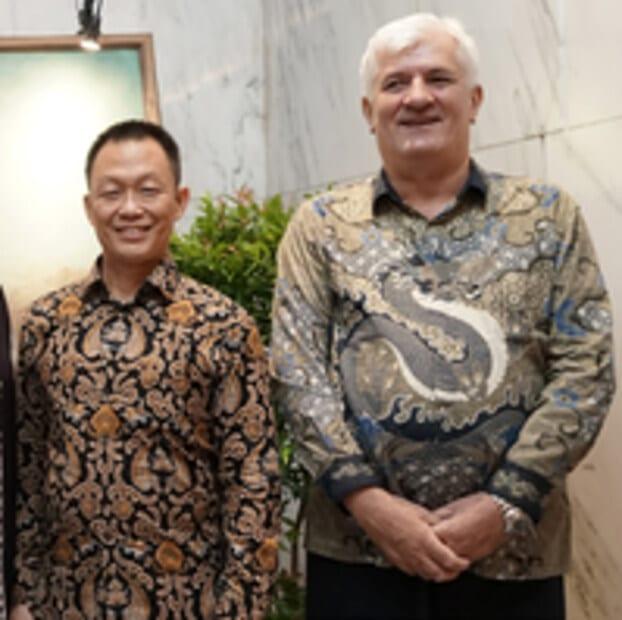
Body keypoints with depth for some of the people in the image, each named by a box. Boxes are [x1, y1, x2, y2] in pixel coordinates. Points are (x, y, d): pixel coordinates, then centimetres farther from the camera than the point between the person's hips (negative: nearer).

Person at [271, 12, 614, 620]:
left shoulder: (548, 216, 4)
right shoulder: (322, 224, 4)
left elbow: (585, 370, -2)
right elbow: (297, 370, -2)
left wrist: (507, 503, -10)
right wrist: (367, 500, -11)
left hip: (514, 551, 1)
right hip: (356, 546, 0)